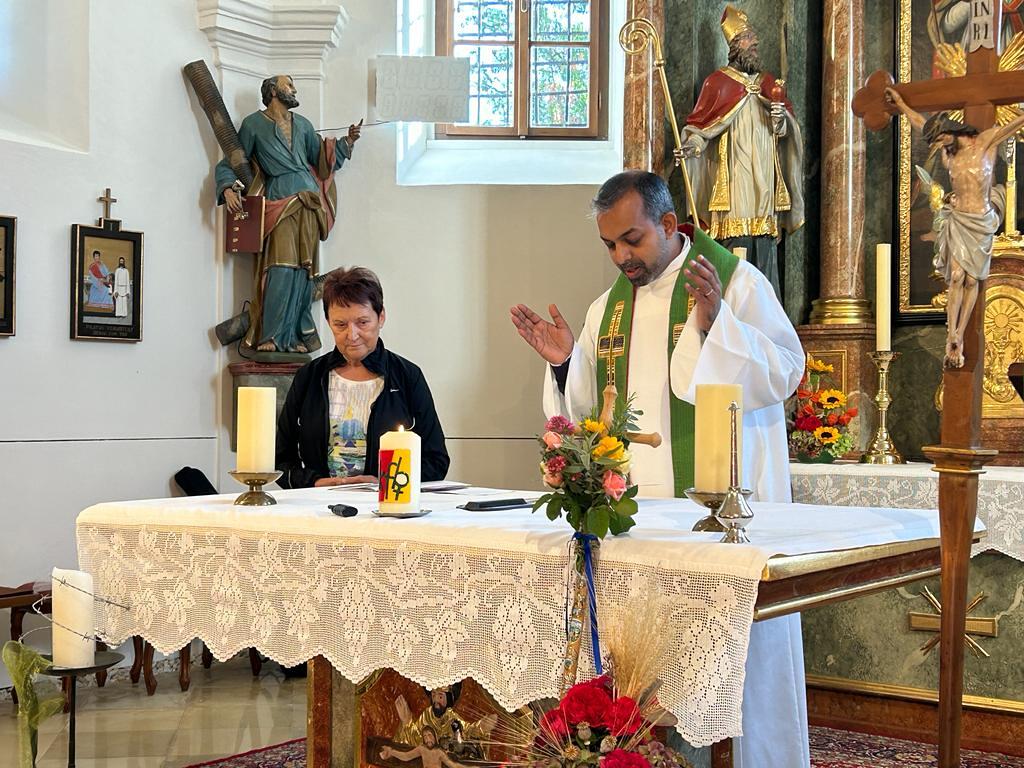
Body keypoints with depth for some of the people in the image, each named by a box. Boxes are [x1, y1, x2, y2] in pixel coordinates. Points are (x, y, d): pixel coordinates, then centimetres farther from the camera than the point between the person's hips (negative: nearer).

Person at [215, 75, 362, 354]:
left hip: (309, 202, 5)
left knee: (304, 269, 0)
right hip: (279, 202, -4)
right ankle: (271, 336, -13)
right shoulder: (254, 124, 8)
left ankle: (296, 336, 4)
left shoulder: (302, 125, 22)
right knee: (282, 268, -16)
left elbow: (321, 160, 23)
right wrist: (228, 189, -11)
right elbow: (230, 163, 7)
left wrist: (347, 142, 12)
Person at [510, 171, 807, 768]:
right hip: (638, 503, 5)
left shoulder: (738, 281, -3)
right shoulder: (610, 306, 14)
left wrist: (716, 320, -24)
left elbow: (784, 374, -12)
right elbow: (591, 408, 18)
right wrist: (566, 361, 0)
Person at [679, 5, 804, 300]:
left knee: (765, 245, 1)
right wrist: (694, 144, -22)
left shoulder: (769, 83, 17)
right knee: (737, 245, -11)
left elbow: (785, 130, 17)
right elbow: (700, 125, -2)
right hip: (734, 176, -4)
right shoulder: (718, 82, 4)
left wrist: (779, 118, -6)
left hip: (765, 177, 4)